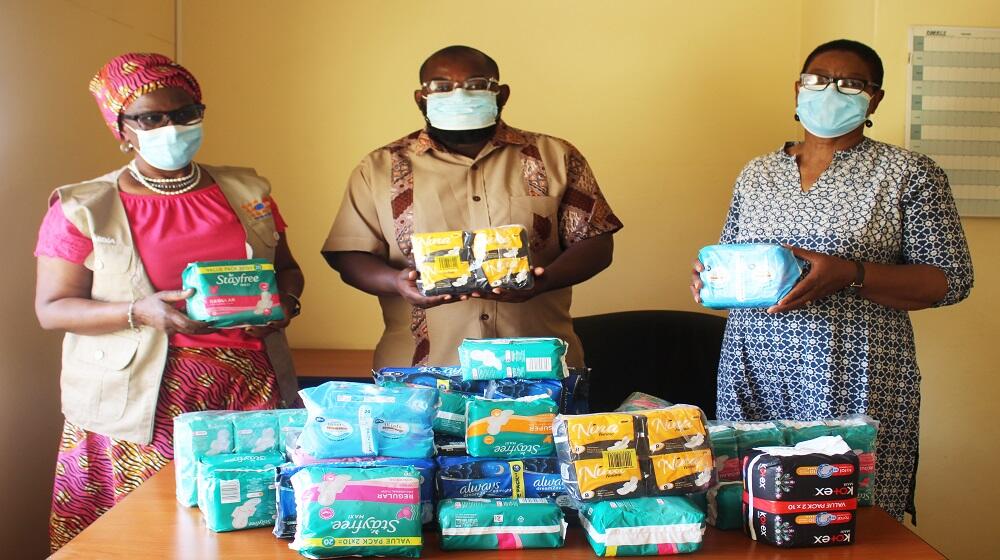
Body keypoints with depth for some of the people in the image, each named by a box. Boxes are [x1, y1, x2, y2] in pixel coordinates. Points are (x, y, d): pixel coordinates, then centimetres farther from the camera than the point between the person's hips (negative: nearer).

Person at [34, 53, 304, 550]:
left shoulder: (247, 192, 10)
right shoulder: (83, 209, 0)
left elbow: (287, 268, 19)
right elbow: (51, 308, -2)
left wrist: (286, 301, -4)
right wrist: (140, 312, -18)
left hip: (254, 392, 3)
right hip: (144, 408, -2)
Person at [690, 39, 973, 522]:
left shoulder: (908, 174, 0)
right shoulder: (756, 174, 13)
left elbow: (951, 279, -4)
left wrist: (848, 275, -18)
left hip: (852, 385, -3)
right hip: (755, 376, 4)